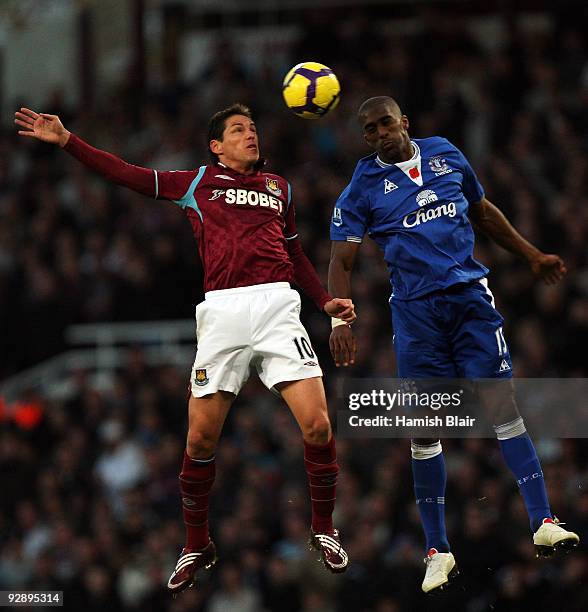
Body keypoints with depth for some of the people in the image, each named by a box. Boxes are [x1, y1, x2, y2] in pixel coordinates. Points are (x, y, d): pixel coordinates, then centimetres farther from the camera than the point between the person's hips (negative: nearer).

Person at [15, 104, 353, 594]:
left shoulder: (278, 187, 22)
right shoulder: (198, 183, 15)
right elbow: (126, 174, 13)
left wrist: (326, 300, 21)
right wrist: (66, 141, 7)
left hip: (278, 306, 1)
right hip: (223, 313, -1)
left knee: (317, 426, -11)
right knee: (200, 440, -1)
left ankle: (324, 530, 10)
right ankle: (197, 547, 18)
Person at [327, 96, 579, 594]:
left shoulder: (446, 155, 10)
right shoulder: (362, 188, 2)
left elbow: (483, 212, 24)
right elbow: (342, 260, 0)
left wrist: (532, 257, 26)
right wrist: (341, 320, -13)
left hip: (470, 296, 1)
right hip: (415, 309, -1)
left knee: (501, 403, -11)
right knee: (423, 430, -2)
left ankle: (543, 522, -14)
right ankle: (438, 550, 5)